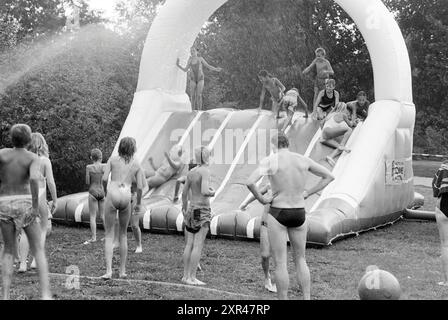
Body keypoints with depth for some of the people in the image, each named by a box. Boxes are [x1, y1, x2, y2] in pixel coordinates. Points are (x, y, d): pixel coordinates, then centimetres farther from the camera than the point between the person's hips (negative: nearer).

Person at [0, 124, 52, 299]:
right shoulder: (34, 158, -3)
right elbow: (34, 178, -23)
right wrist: (36, 205, -16)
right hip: (25, 203, -2)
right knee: (38, 250, 8)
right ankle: (45, 294, -4)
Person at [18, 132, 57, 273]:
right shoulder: (45, 160, -4)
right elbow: (50, 182, -9)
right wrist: (54, 200, 0)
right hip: (39, 197, -2)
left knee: (25, 231, 8)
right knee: (42, 230, 14)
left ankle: (22, 263, 2)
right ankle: (36, 260, 7)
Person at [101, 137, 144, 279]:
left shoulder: (113, 159, 8)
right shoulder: (136, 165, 11)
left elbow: (104, 179, 0)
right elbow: (140, 187, 7)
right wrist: (138, 203, 22)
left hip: (113, 195, -1)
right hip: (126, 197, 1)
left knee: (109, 234, 4)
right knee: (123, 234, 16)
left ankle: (108, 270, -7)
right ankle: (122, 270, 18)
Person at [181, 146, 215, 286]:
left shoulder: (191, 172, 9)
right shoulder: (205, 171, -12)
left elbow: (184, 193, 17)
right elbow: (204, 191, -25)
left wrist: (185, 209, 31)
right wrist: (212, 192, -3)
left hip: (191, 210, 7)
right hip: (203, 211, -7)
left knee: (189, 245, 10)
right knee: (198, 245, -5)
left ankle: (186, 276, 15)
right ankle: (192, 277, -5)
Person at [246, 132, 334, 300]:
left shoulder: (270, 160, -9)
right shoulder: (303, 160, 4)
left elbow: (250, 182, -22)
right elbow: (329, 176, 12)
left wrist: (261, 199, -7)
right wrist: (307, 193, 11)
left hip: (277, 213, -4)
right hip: (299, 214, 4)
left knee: (280, 263, 3)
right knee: (300, 259, 20)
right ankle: (306, 298, 14)